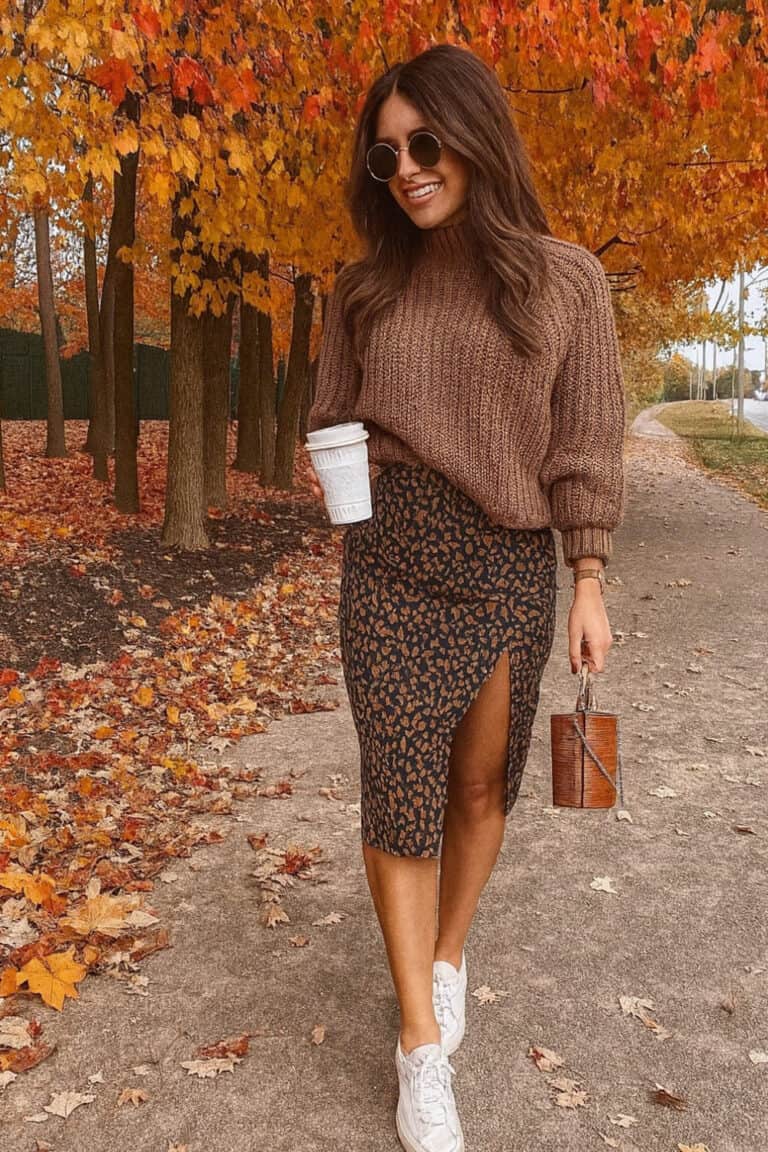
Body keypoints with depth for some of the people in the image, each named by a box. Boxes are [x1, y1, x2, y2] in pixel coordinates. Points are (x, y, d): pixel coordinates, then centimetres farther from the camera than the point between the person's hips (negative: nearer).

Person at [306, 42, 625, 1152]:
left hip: (512, 564, 0)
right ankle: (422, 1046, 14)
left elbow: (584, 443, -1)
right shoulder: (366, 288, 4)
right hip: (391, 562, 1)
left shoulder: (563, 279, -2)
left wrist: (589, 585, -3)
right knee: (402, 789, -1)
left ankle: (447, 957, 37)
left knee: (480, 782, 11)